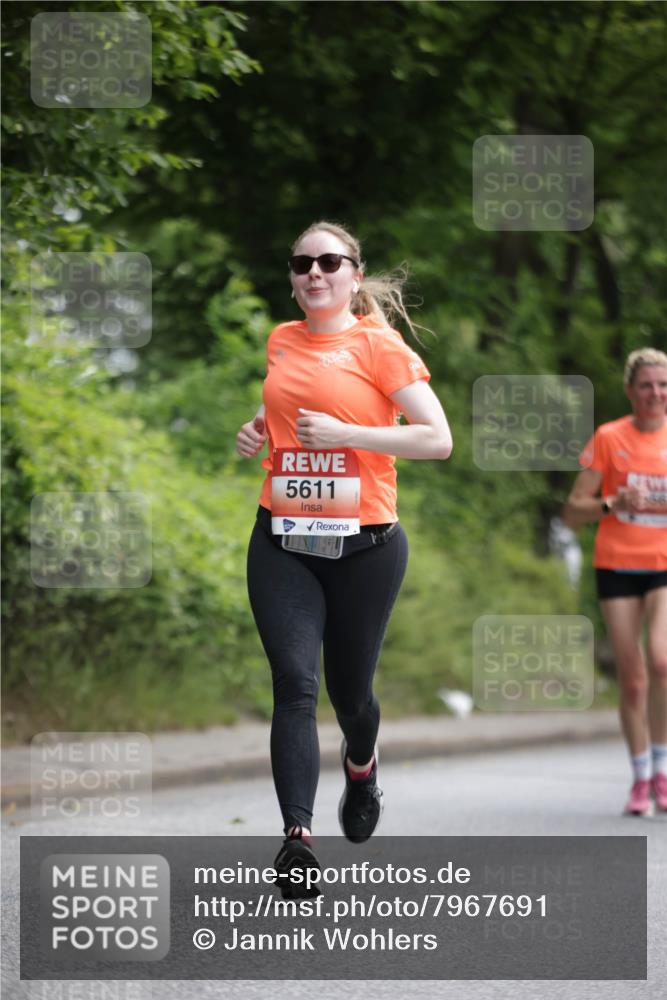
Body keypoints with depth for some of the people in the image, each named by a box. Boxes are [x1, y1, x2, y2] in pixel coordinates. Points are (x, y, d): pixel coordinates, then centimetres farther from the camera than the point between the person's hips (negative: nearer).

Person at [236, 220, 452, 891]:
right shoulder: (281, 342, 11)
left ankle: (360, 765, 45)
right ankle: (297, 835, -19)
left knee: (349, 690, 10)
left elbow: (437, 438, -11)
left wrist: (343, 432, -16)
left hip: (365, 543, -3)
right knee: (295, 685, -13)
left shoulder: (379, 345, -5)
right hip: (282, 544, 3)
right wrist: (258, 430, 9)